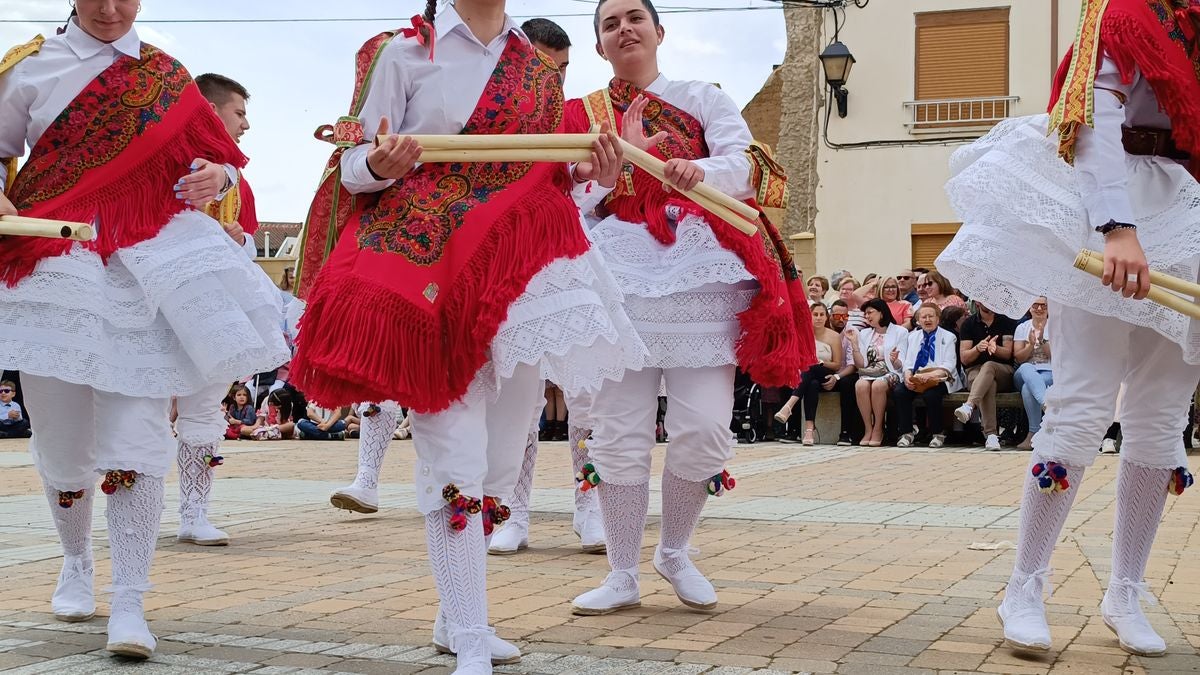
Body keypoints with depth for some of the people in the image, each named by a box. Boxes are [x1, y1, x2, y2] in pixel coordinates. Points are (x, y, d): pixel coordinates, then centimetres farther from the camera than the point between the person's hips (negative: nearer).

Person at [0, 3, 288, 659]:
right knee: (61, 434, 10)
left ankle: (129, 604, -4)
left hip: (145, 268, 0)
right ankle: (76, 563, 36)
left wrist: (216, 177, -7)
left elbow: (214, 160, 16)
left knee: (136, 436, -8)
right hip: (55, 267, 0)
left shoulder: (166, 76, 10)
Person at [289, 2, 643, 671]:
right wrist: (382, 165, -23)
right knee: (455, 456, -8)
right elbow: (352, 165, -1)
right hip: (430, 276, -5)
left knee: (505, 455, 9)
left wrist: (587, 174, -1)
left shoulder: (542, 71, 14)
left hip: (521, 272, 5)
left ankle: (457, 618, 26)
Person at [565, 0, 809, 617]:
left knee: (703, 426, -7)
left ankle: (674, 553, 17)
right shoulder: (582, 114, 15)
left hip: (700, 265, -1)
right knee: (619, 429, -2)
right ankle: (623, 575, 11)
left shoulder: (702, 98, 10)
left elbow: (744, 167, -7)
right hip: (619, 269, 1)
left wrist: (698, 172, -29)